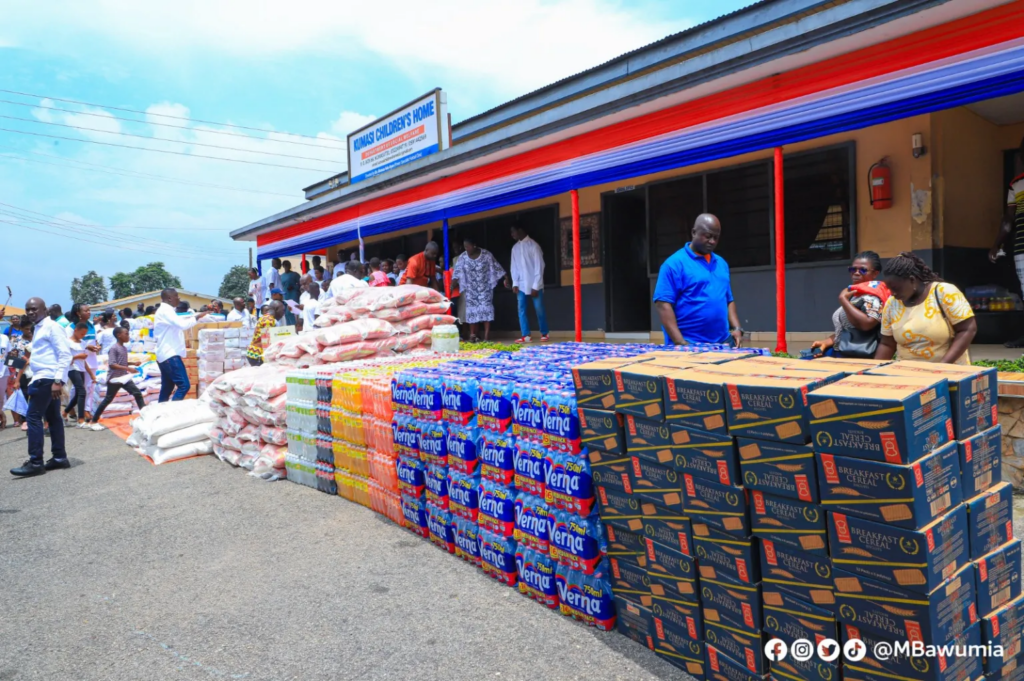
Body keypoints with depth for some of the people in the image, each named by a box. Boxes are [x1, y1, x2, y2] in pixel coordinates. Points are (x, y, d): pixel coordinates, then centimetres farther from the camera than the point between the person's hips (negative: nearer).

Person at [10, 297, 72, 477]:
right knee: (53, 418, 10)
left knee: (33, 417, -9)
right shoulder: (38, 328, 19)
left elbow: (65, 354, -17)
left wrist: (58, 380, -23)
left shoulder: (52, 327, -10)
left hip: (47, 378, -10)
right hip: (44, 378, 10)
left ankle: (35, 462, -6)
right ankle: (59, 458, 15)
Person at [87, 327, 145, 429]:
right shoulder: (114, 348, -15)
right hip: (114, 378, -7)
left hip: (124, 377, 7)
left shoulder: (124, 348, 11)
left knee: (138, 393, -1)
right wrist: (128, 368, -30)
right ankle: (93, 422, 12)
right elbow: (112, 365, -24)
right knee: (108, 400, 1)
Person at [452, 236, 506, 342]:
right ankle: (472, 334, 7)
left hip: (485, 287, -2)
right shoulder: (462, 258, -5)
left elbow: (496, 269, -3)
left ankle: (487, 334, -7)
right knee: (471, 309, 1)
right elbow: (456, 274, -8)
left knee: (486, 308, -8)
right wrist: (451, 287, -16)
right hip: (470, 289, 2)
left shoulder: (486, 254, -9)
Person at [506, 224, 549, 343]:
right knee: (521, 309, -2)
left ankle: (544, 333, 15)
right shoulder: (515, 248, 10)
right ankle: (526, 335, 0)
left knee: (539, 310, 1)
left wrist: (535, 286, -13)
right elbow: (514, 267, 10)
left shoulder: (533, 245, -7)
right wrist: (515, 283, -2)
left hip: (534, 285, -5)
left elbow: (539, 266, -10)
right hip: (521, 285, 5)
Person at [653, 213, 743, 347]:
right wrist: (680, 343, -19)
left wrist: (737, 328, 5)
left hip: (722, 343, 6)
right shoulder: (675, 263, -6)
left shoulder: (721, 263, 16)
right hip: (689, 345, -6)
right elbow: (663, 304, -12)